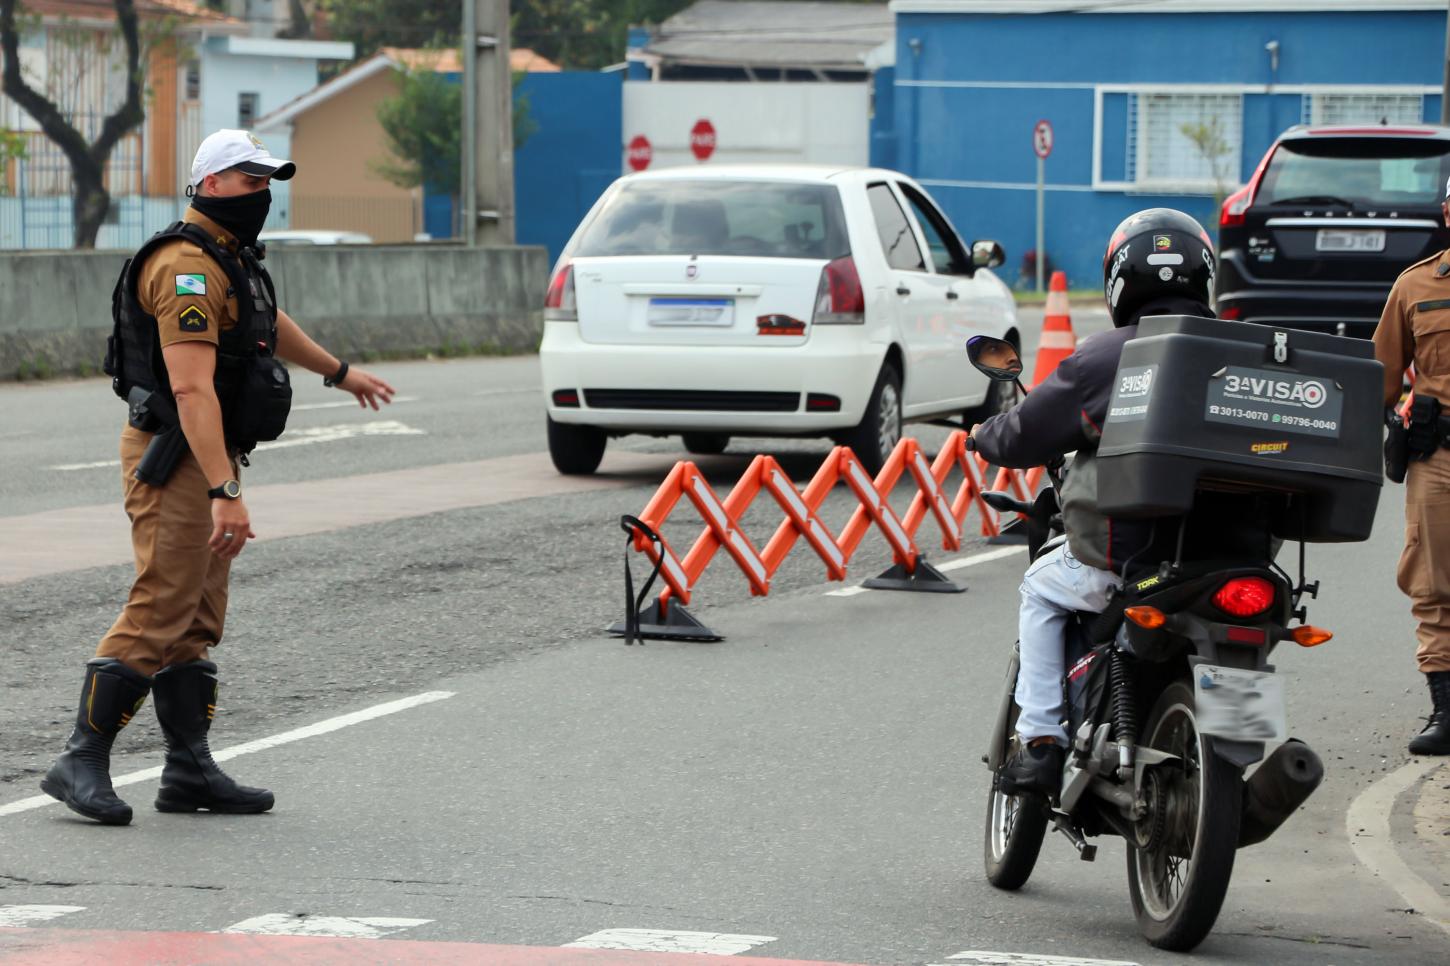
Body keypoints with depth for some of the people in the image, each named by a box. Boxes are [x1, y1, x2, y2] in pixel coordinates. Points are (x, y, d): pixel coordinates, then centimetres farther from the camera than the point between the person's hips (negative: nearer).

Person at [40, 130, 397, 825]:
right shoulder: (188, 268, -18)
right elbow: (192, 389, -28)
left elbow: (268, 323, 38)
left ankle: (190, 770, 12)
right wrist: (224, 493, -34)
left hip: (208, 457, 10)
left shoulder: (228, 257, 16)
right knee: (158, 613, -12)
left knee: (197, 622, 9)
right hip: (176, 460, -10)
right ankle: (81, 762, -9)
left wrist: (338, 372, 53)